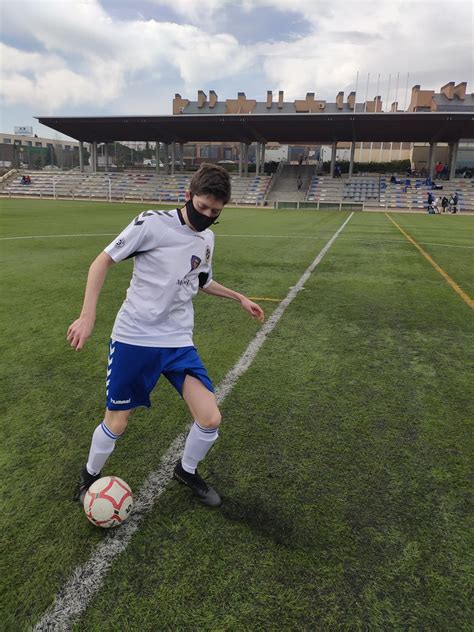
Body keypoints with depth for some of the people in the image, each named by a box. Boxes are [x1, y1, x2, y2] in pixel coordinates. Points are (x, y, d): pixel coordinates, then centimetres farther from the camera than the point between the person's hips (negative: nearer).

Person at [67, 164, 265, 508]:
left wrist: (239, 297, 26)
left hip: (178, 341, 5)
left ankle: (187, 471, 27)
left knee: (211, 419, -4)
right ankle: (90, 476, 39)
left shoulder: (208, 238, 8)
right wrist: (88, 315, -13)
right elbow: (103, 260, -6)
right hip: (133, 338, -4)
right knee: (116, 423, 6)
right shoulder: (153, 222, -11)